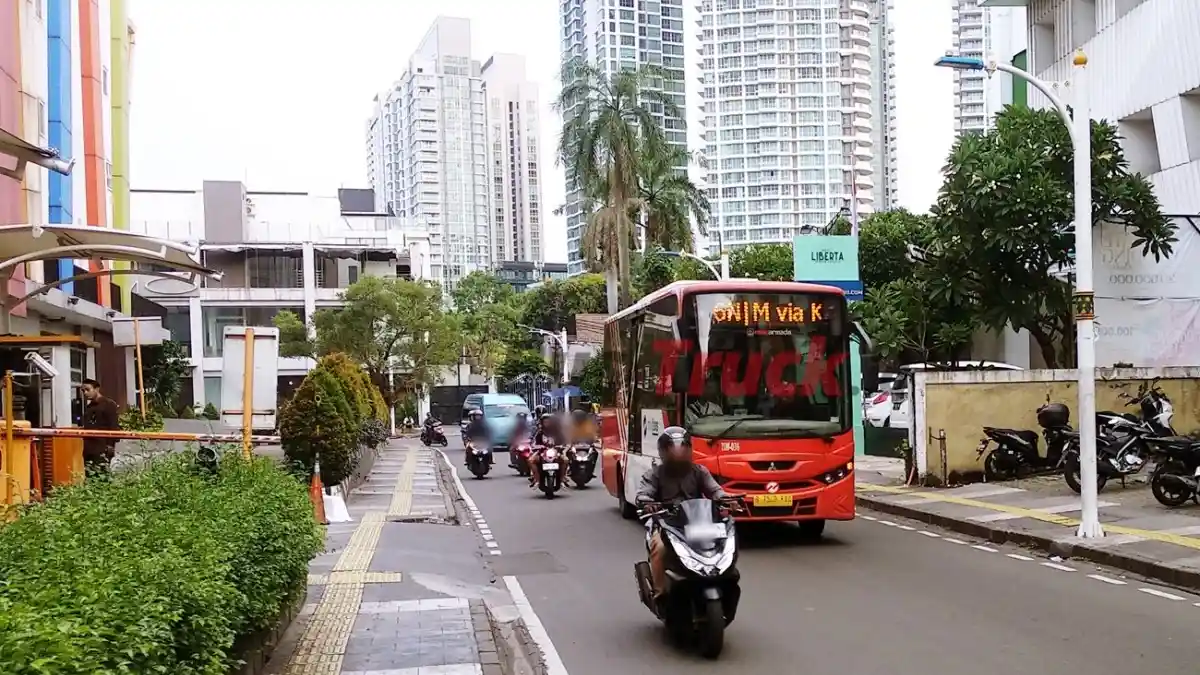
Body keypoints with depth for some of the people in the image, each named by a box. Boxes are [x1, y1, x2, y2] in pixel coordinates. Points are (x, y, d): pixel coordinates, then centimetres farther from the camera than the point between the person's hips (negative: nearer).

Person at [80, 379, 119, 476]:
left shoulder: (109, 404, -3)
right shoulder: (88, 406, 21)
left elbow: (113, 426, -10)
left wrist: (111, 445, -16)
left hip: (102, 449, -8)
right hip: (89, 449, 8)